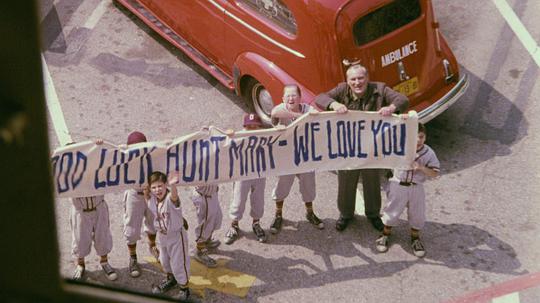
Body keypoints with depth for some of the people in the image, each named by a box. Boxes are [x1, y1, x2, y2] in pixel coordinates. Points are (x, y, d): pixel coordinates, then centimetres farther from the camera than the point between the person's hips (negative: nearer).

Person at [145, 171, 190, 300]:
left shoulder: (170, 198, -34)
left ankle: (184, 289, 23)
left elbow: (174, 195, -58)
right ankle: (171, 279, 55)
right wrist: (146, 190, -15)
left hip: (176, 235, -7)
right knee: (164, 260, 27)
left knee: (178, 263, 2)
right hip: (162, 235, 7)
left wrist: (172, 185, -80)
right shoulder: (152, 199, -14)